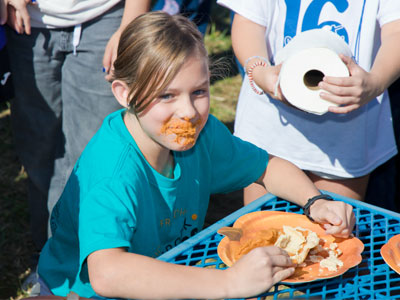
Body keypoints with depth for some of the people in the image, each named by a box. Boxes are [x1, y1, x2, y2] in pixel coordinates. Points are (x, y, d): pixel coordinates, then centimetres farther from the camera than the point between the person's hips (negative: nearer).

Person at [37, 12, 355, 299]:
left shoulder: (200, 133, -12)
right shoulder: (114, 170, -33)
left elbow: (269, 167, 5)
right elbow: (106, 274, -48)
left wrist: (316, 202, -15)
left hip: (170, 274, 6)